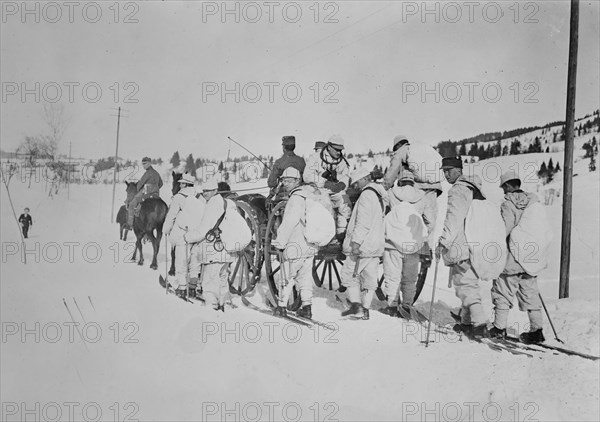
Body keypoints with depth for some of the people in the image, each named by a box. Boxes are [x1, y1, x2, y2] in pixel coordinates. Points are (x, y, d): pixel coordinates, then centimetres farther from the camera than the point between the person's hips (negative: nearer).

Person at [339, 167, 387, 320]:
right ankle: (365, 309, 13)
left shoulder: (367, 194, -13)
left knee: (349, 274, 0)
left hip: (363, 245, -9)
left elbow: (363, 222, -22)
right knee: (370, 278, 10)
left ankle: (356, 306, -6)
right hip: (376, 245, 9)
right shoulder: (380, 196, 18)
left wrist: (356, 242, -25)